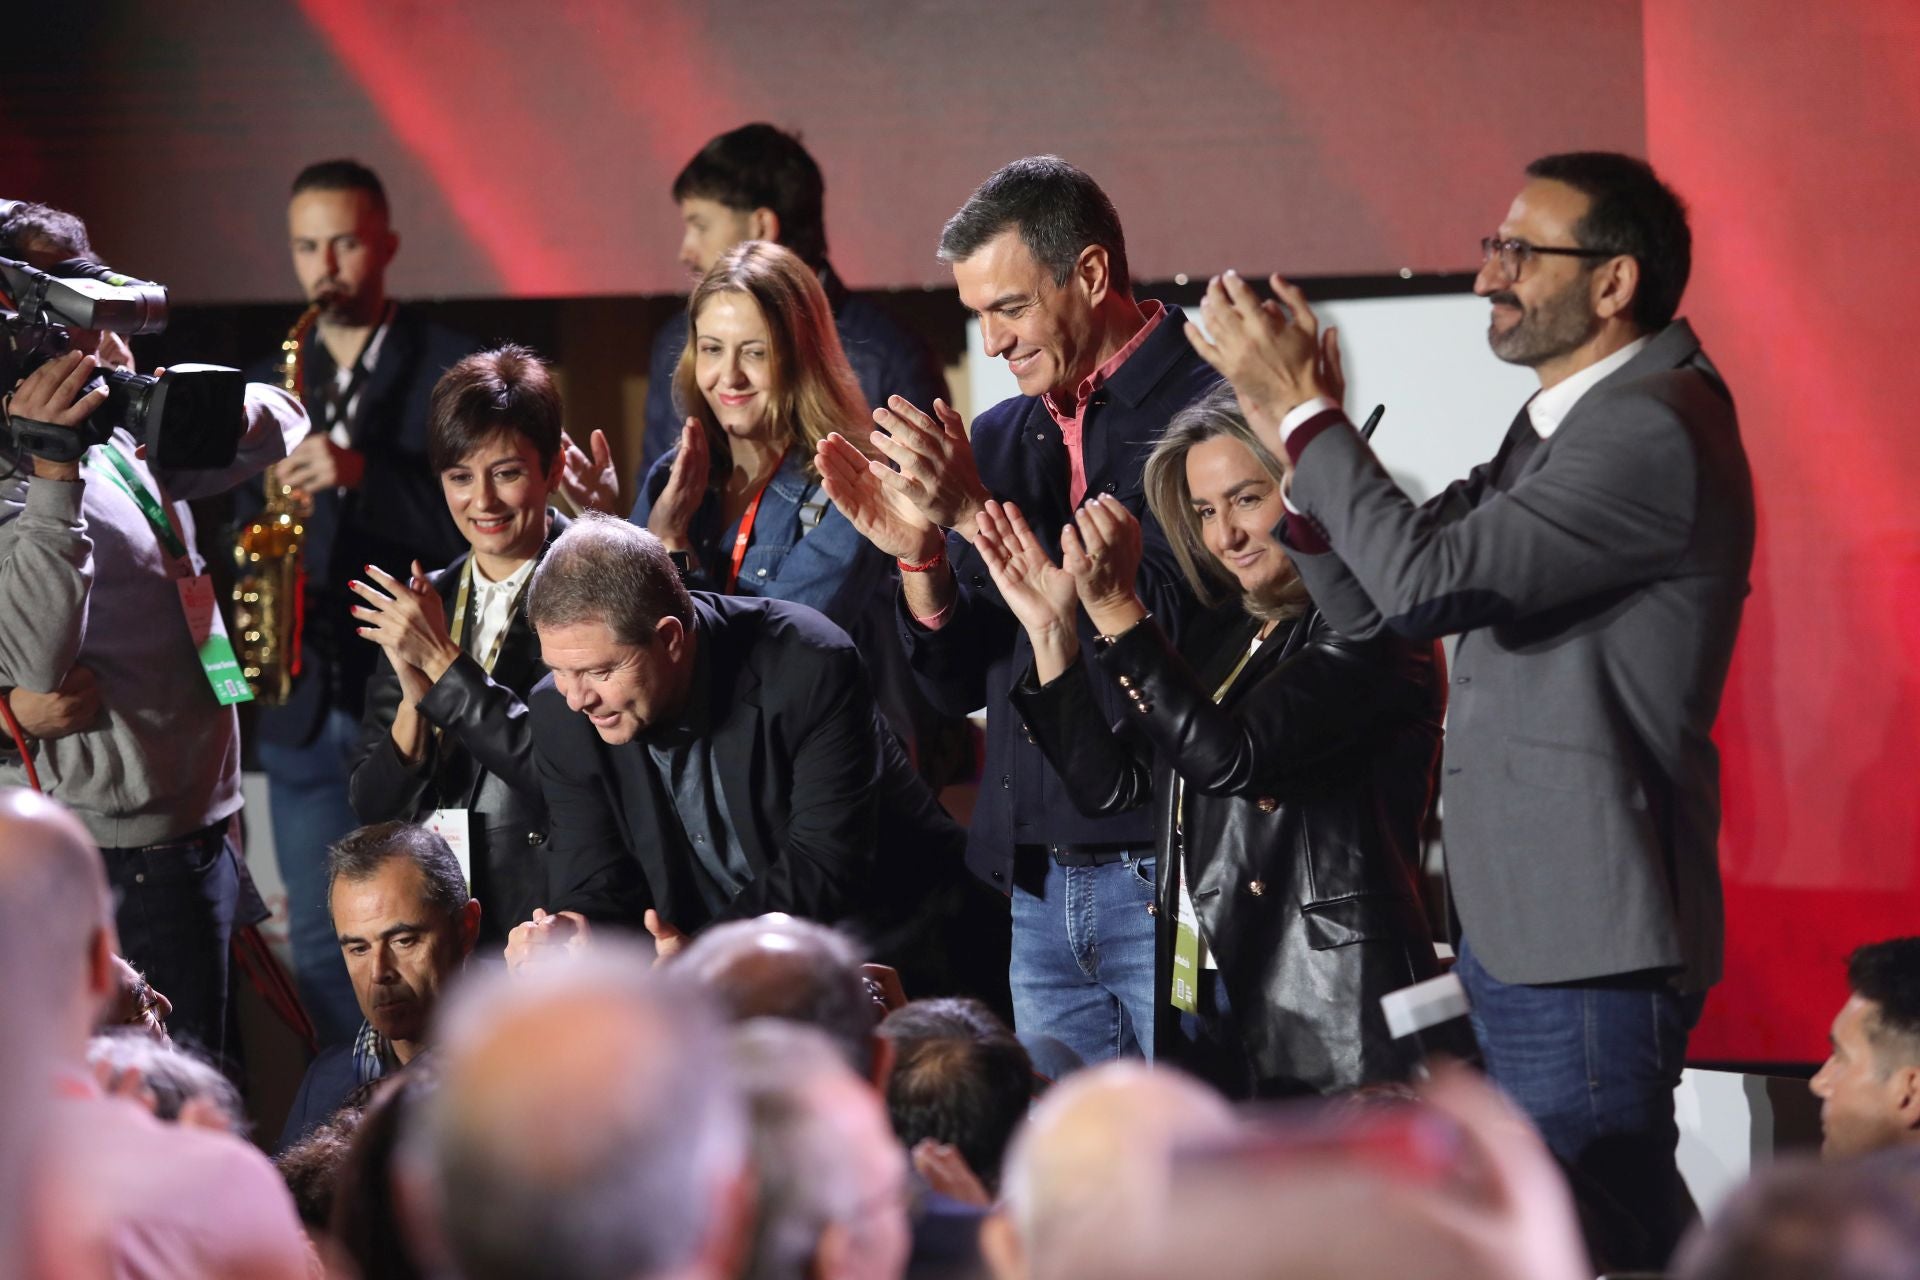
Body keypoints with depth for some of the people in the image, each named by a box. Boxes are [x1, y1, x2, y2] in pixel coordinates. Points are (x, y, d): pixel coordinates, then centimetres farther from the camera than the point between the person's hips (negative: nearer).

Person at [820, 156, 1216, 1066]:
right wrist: (919, 555, -5)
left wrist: (978, 514, -17)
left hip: (1170, 874, -7)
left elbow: (1175, 623, -18)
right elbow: (957, 685, 15)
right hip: (1039, 890, 7)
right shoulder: (1003, 435, 15)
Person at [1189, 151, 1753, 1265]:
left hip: (1591, 952, -10)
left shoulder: (1655, 432, -17)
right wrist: (1292, 422, 2)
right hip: (1519, 929, 10)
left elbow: (1427, 578, -23)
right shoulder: (1564, 426, 16)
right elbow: (1375, 607, 14)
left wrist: (1303, 410, -13)